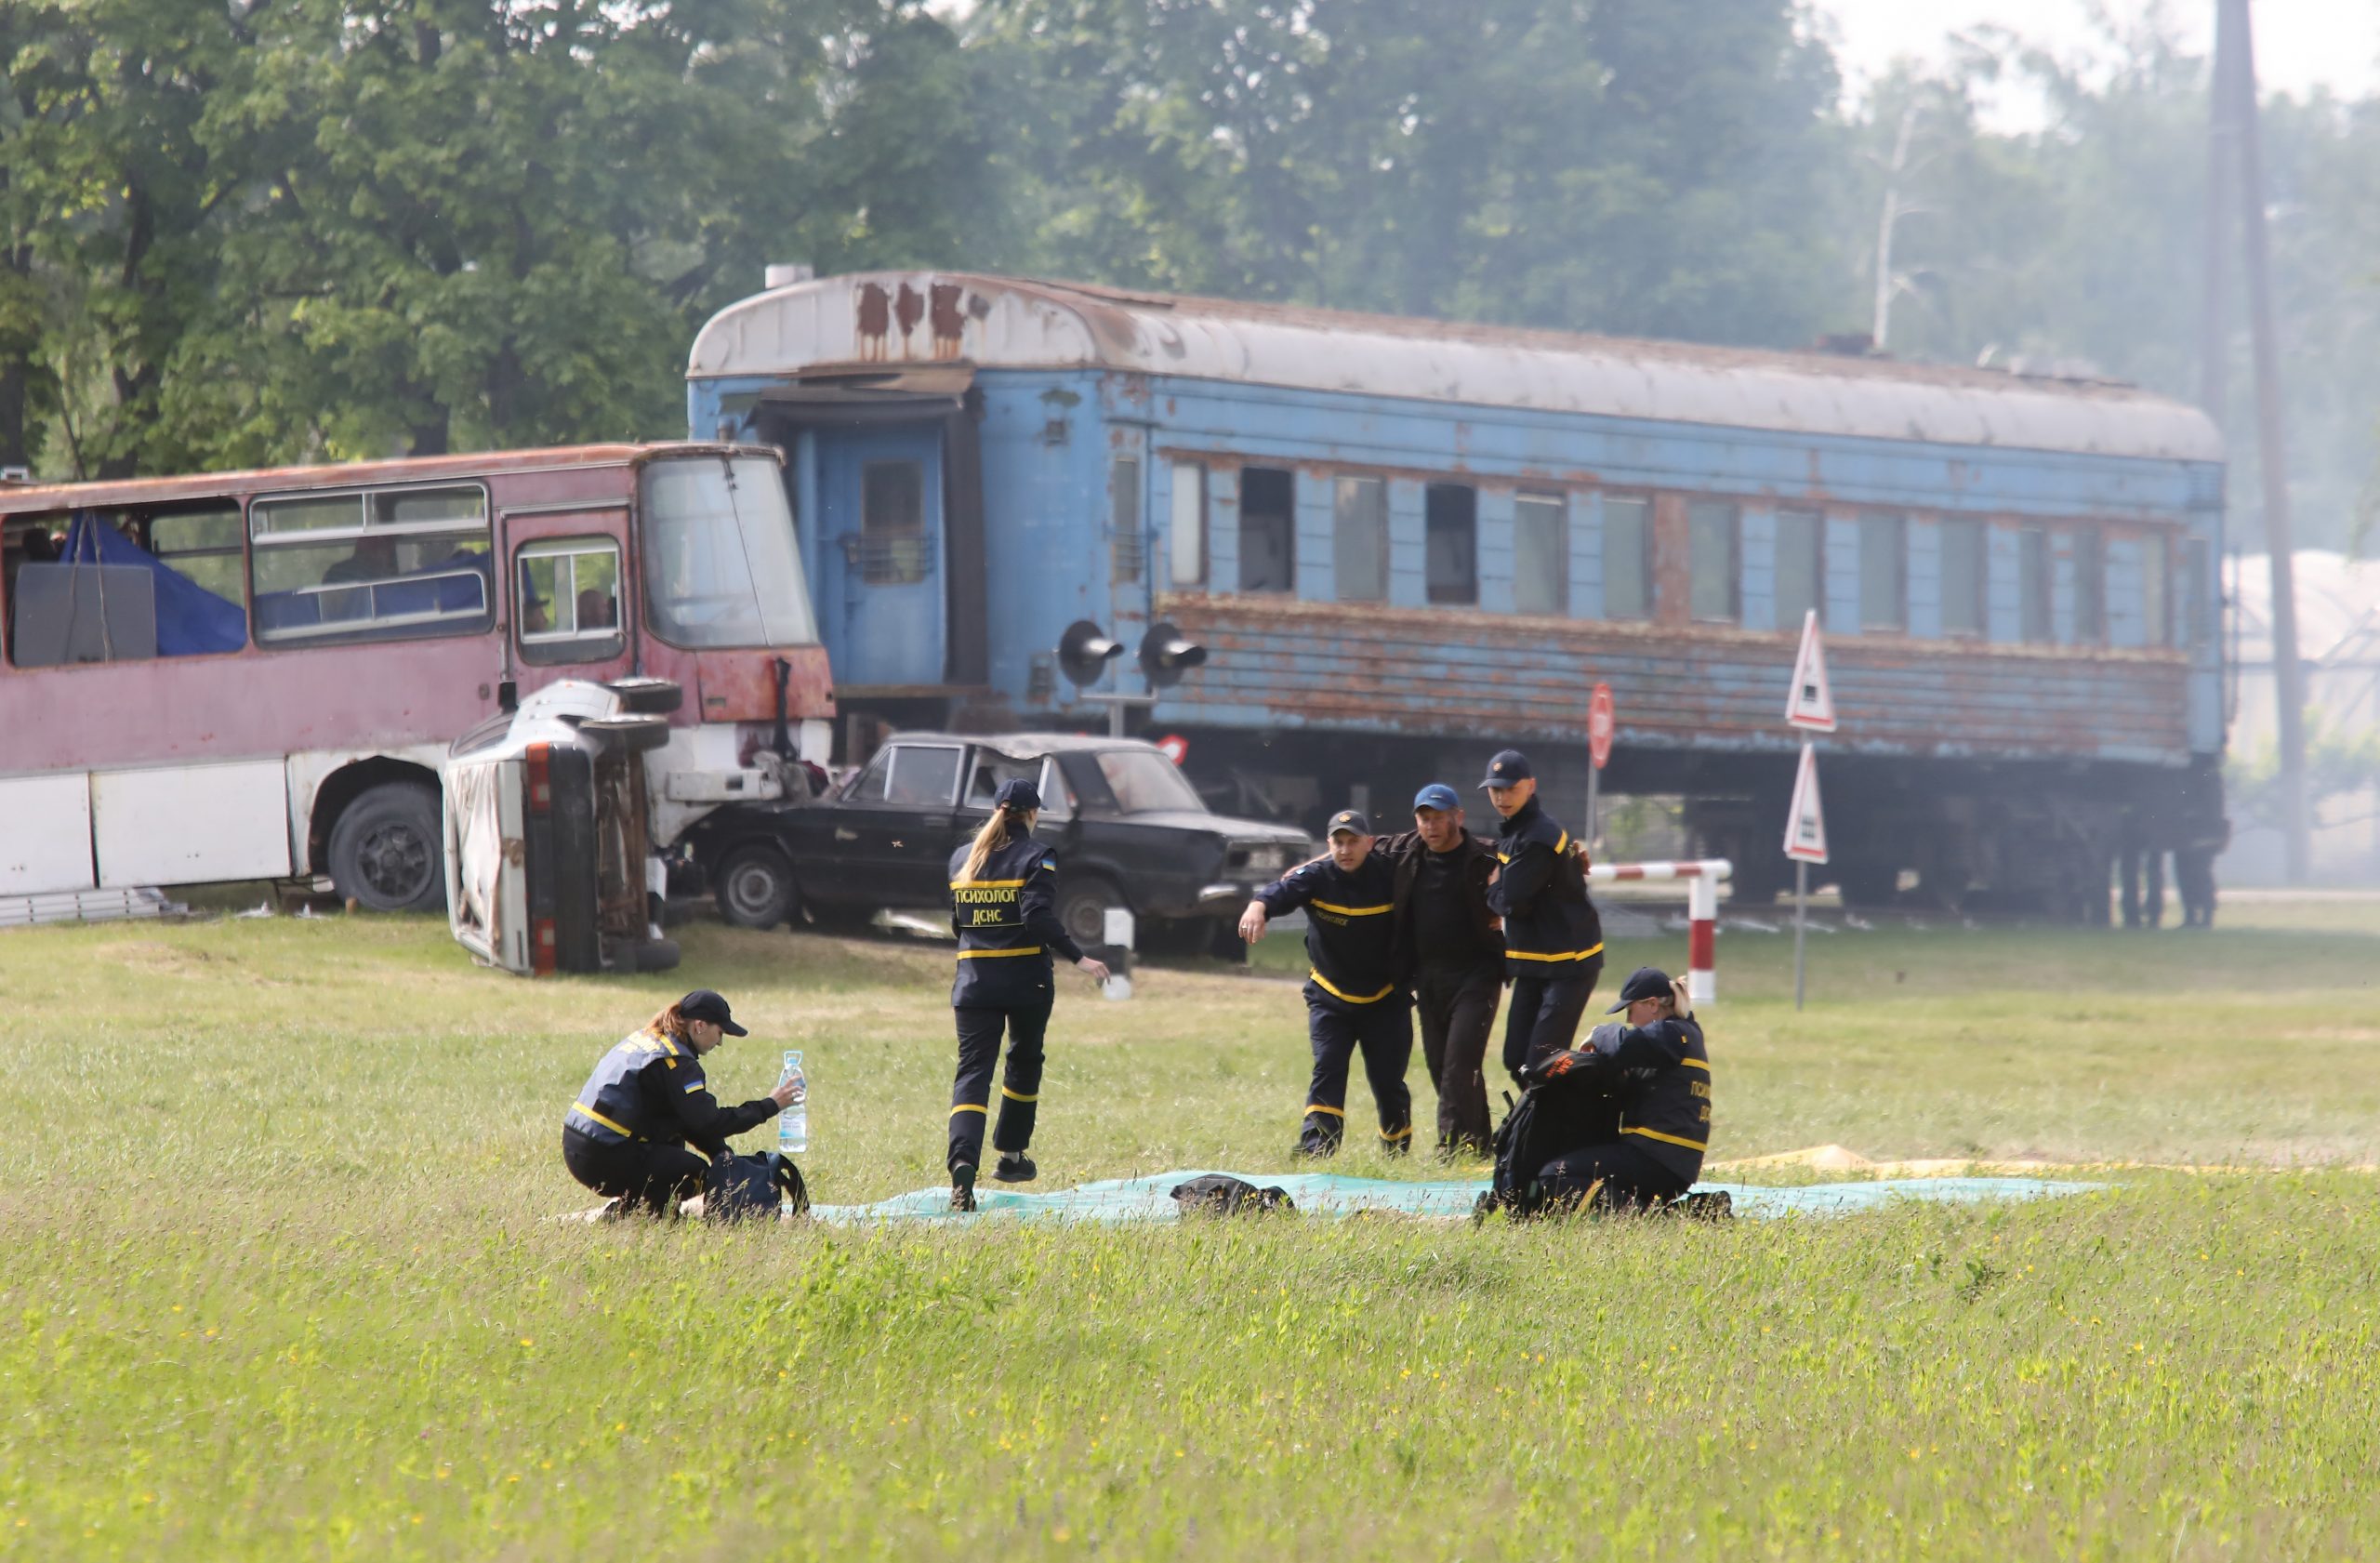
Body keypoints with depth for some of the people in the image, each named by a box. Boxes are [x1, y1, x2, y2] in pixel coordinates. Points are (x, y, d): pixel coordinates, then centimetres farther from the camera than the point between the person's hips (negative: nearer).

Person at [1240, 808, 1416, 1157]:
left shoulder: (1389, 875, -12)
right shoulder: (1316, 876, -15)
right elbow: (1283, 891, -34)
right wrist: (1259, 906, -57)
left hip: (1385, 999, 0)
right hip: (1330, 998, 0)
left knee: (1388, 1080, 4)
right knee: (1328, 1067, -14)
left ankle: (1397, 1152, 21)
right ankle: (1316, 1148, -17)